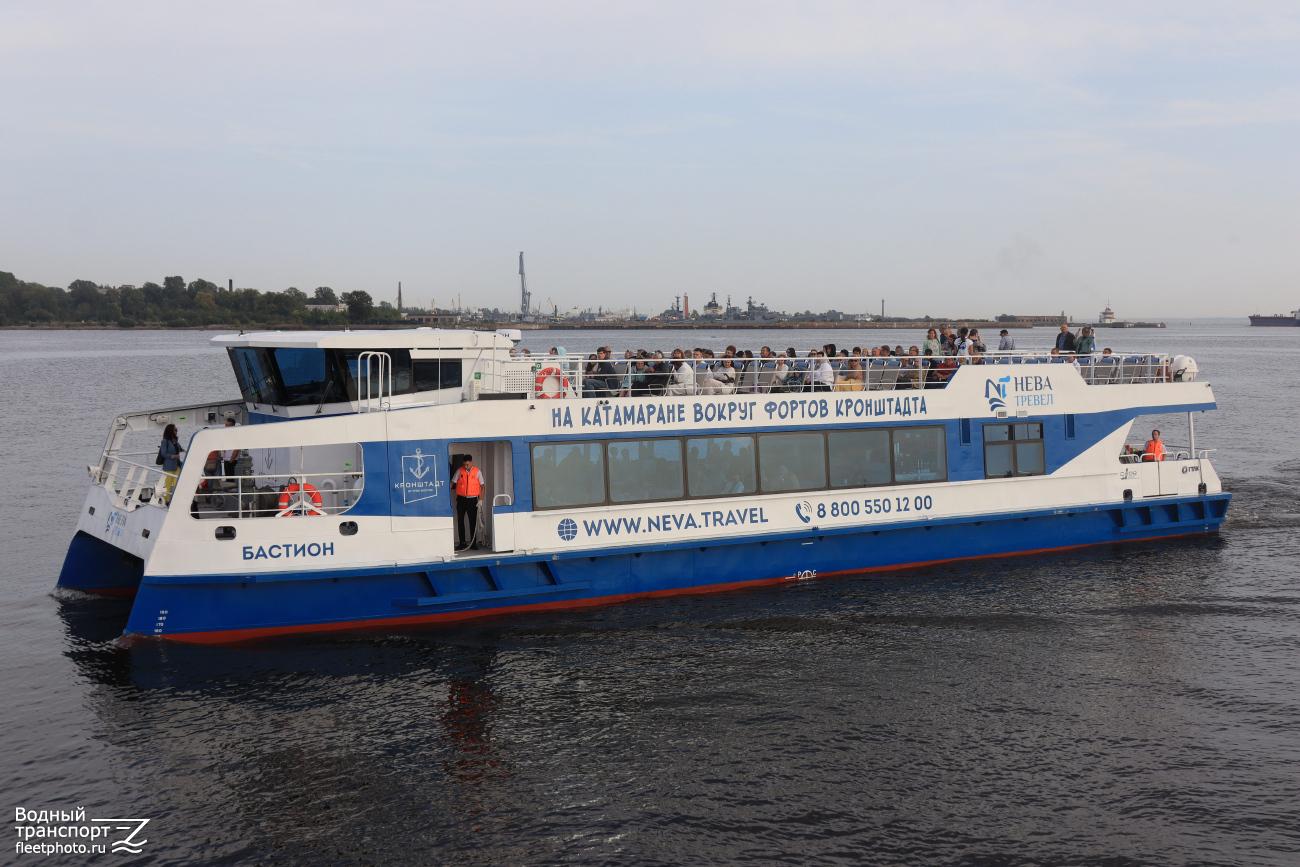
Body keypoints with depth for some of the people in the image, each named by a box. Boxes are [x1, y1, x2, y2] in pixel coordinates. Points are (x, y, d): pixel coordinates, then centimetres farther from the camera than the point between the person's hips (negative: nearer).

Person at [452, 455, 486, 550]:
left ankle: (473, 543, 14)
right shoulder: (459, 471, 0)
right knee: (460, 521, 2)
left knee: (473, 521, 4)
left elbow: (482, 486, 1)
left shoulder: (477, 472, -1)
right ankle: (462, 543, 11)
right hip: (461, 499, 1)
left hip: (473, 499, -1)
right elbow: (453, 483, -1)